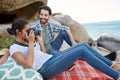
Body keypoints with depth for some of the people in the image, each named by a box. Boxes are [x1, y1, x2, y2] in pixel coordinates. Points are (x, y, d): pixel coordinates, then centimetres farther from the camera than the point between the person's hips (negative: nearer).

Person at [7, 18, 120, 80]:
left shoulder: (27, 40, 18)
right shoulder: (14, 48, -5)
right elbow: (29, 64, -22)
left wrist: (40, 40, 10)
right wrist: (31, 43, -17)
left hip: (52, 58, 9)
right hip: (47, 69, -8)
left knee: (83, 44, -5)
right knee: (82, 50, -21)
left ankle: (110, 64, 8)